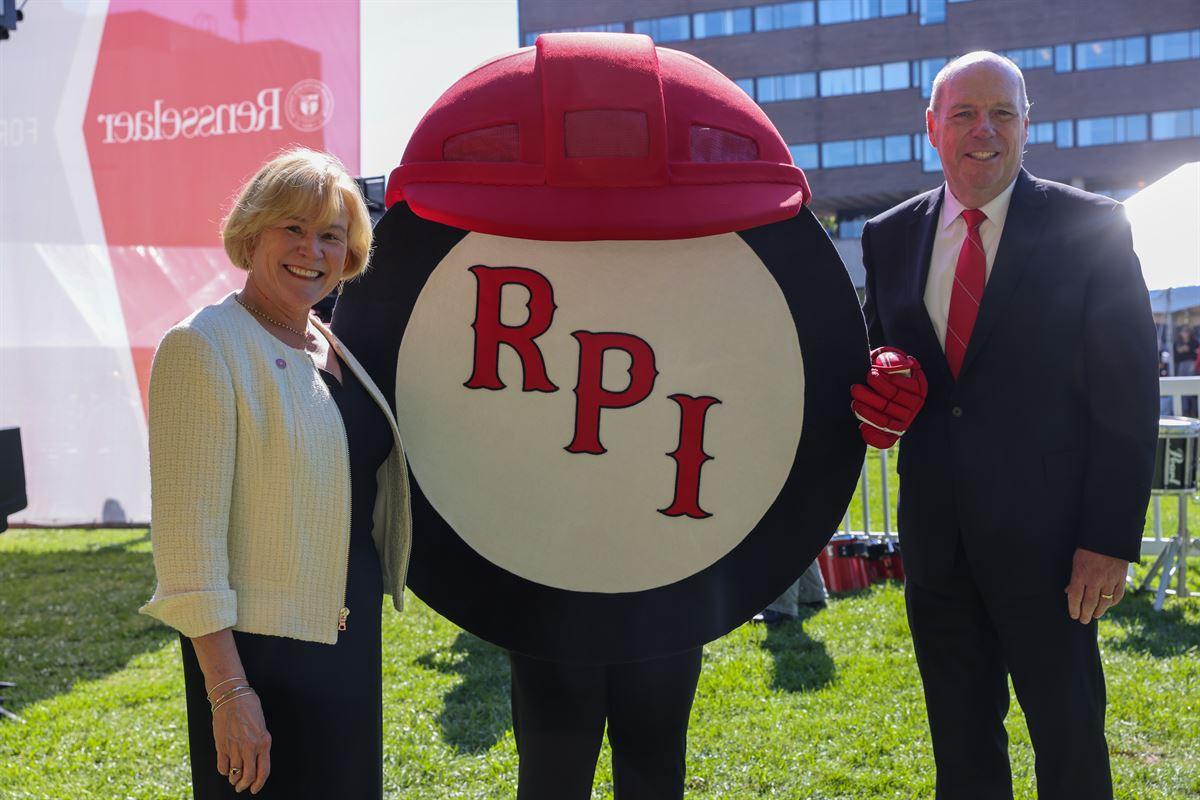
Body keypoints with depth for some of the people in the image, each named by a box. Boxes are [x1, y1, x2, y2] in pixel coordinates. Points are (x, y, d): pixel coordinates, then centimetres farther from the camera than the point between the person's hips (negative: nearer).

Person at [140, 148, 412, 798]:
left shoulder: (336, 347, 8)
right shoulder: (203, 346, -14)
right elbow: (188, 530, -19)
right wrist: (228, 690, -22)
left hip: (352, 639, 7)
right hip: (260, 646, -7)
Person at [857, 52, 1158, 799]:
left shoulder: (1091, 228, -5)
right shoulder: (890, 237, 7)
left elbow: (1128, 394, -7)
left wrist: (1111, 539, -12)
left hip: (1046, 536, -3)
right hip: (935, 534, 4)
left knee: (1070, 737, 10)